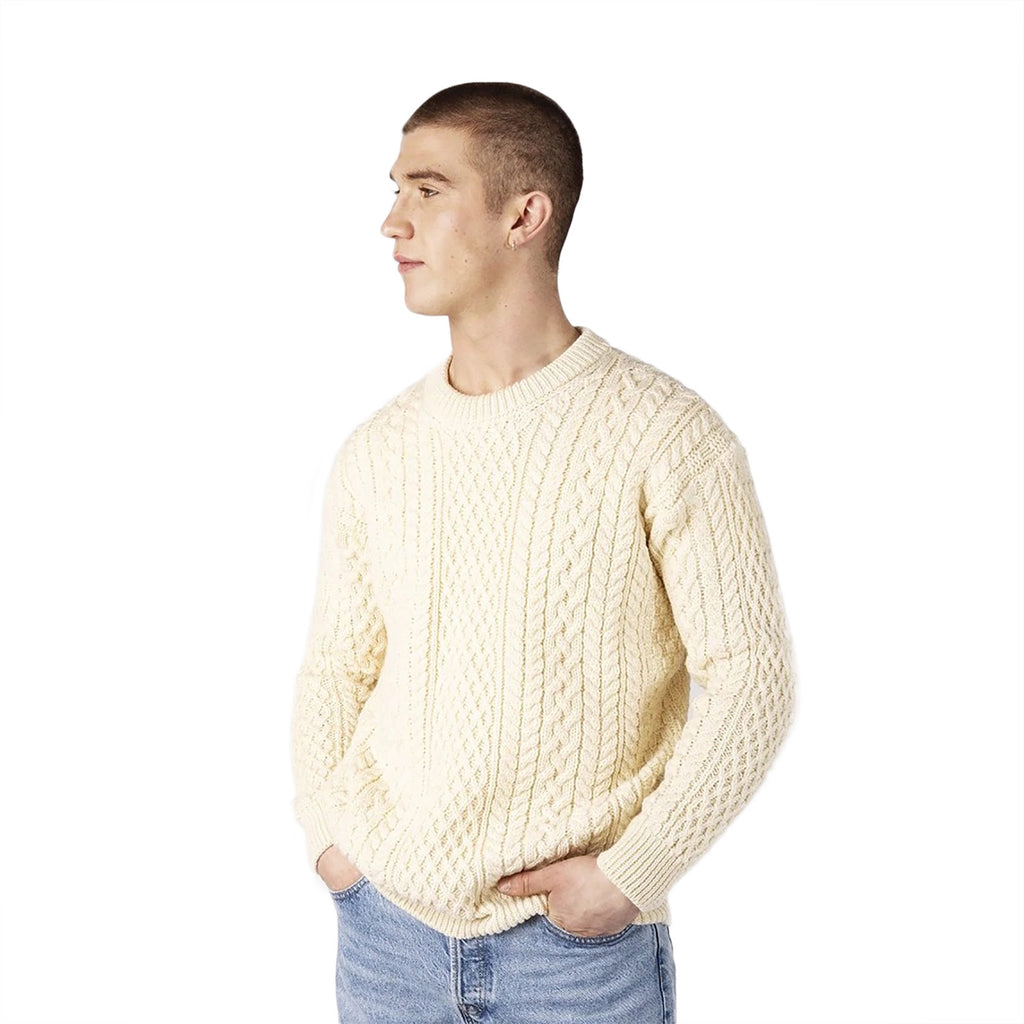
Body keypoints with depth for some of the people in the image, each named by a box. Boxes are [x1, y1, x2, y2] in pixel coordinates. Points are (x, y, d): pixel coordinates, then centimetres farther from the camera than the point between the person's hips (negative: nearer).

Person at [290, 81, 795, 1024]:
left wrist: (632, 875, -13)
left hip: (577, 938, -3)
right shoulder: (374, 452, 1)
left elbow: (750, 675, -11)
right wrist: (325, 833, -2)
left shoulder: (667, 437, -12)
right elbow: (336, 664, 10)